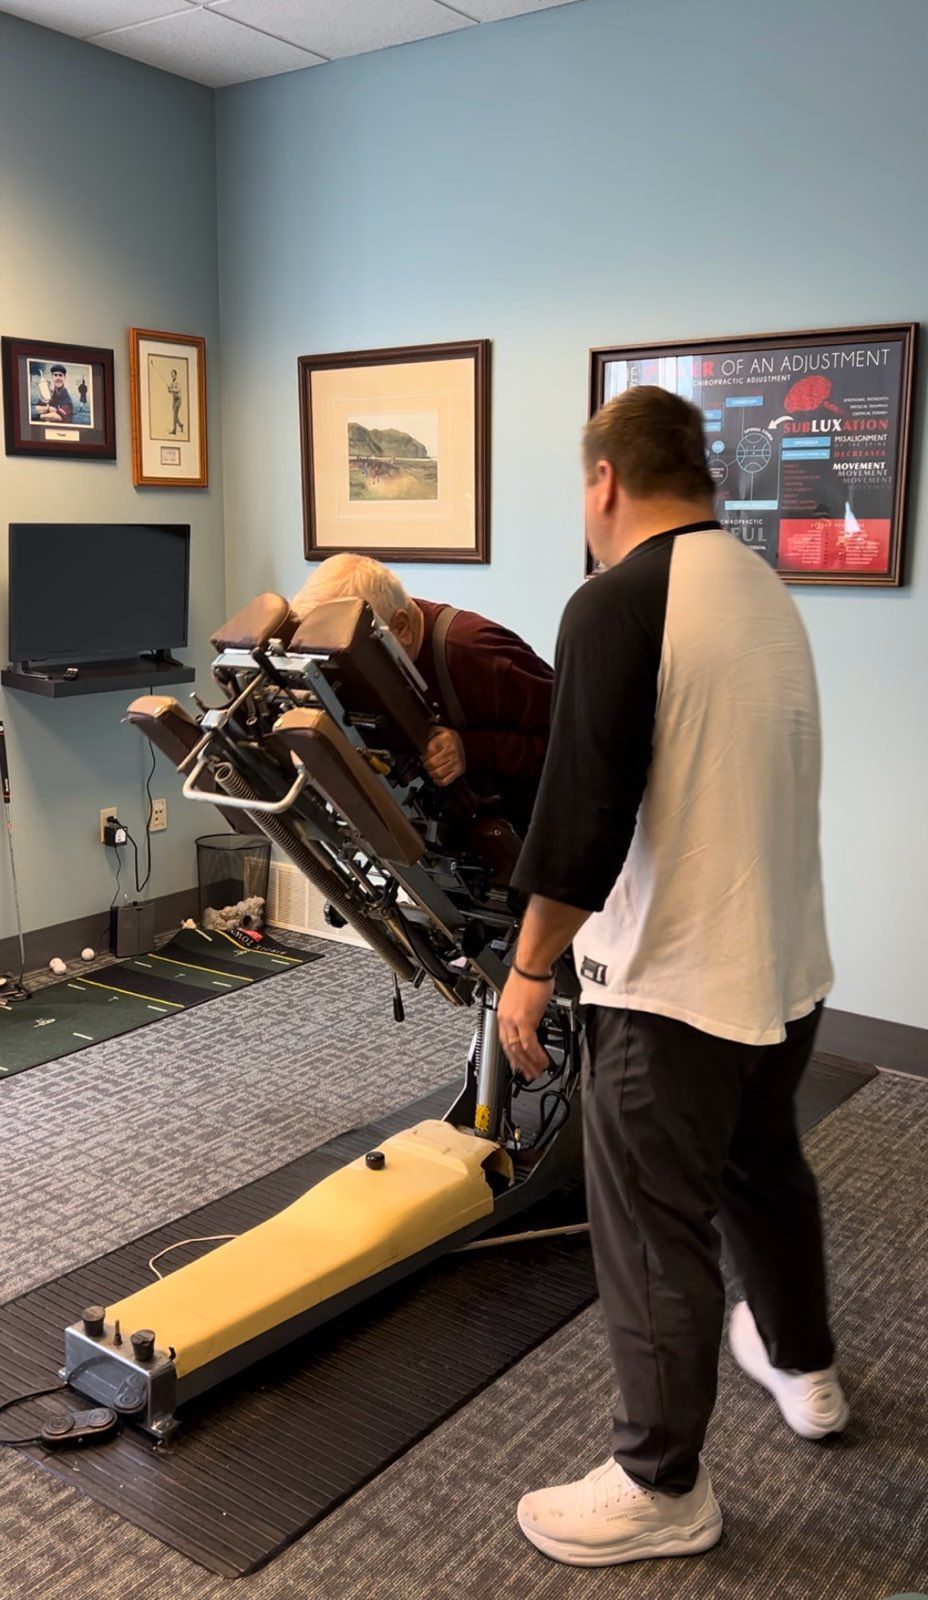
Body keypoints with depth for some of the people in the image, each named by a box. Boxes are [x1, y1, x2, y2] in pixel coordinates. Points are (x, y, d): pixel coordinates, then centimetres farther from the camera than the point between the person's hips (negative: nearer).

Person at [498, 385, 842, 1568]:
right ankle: (802, 1369, 48)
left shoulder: (619, 604, -18)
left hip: (675, 982, -9)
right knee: (764, 1172, 27)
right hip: (786, 962, 9)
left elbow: (581, 815, -21)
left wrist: (529, 968, -10)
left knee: (652, 1233, 6)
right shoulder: (765, 592, 9)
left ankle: (663, 1488, 23)